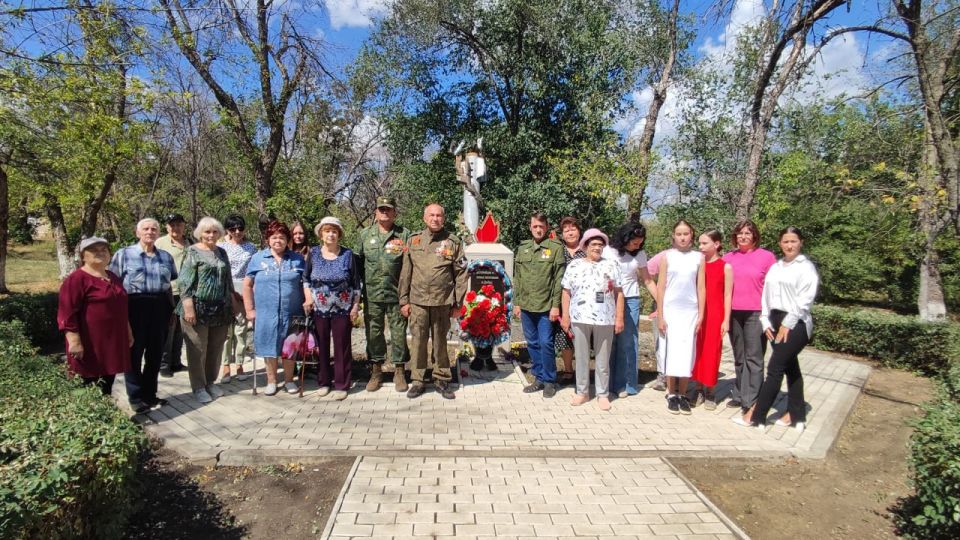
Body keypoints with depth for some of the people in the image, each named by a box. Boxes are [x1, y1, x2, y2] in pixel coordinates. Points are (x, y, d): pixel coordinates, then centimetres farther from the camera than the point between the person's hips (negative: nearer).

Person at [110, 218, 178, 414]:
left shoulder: (166, 257, 12)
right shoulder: (123, 254, 1)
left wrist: (171, 310, 12)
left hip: (160, 308, 4)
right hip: (134, 307, -4)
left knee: (155, 353, 10)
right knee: (134, 352, 4)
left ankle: (150, 394, 24)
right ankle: (135, 397, 15)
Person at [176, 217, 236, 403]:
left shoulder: (222, 253, 13)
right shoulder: (193, 252, -4)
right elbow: (185, 282, -10)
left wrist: (231, 303, 15)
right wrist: (188, 307, -17)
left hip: (220, 309, 5)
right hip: (198, 306, -5)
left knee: (216, 348, 10)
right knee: (198, 348, 2)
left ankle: (210, 382, 25)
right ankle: (198, 387, 13)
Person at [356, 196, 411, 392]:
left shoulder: (404, 235, 1)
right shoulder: (365, 234, 8)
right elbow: (359, 261, 12)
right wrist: (362, 284, 6)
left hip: (397, 293, -2)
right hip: (372, 294, 2)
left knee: (399, 332, 4)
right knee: (373, 332, 9)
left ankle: (399, 371, 17)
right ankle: (376, 370, 22)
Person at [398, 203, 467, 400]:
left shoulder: (453, 242, 3)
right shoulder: (413, 241, 7)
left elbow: (460, 274, 2)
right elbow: (405, 273, 7)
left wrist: (457, 303, 0)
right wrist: (404, 300, 3)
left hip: (442, 302, -1)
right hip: (417, 301, 1)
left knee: (440, 341, 8)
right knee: (418, 341, 5)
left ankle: (442, 380, 21)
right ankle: (417, 381, 18)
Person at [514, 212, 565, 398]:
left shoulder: (556, 248, -3)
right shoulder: (522, 248, 10)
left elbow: (559, 279, -7)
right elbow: (517, 278, 12)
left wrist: (556, 305, -11)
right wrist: (516, 303, 9)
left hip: (546, 306, -4)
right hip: (526, 305, 5)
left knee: (545, 343, -3)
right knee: (532, 344, 11)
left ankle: (550, 381, 13)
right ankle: (539, 378, 24)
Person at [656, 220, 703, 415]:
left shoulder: (698, 257, 4)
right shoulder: (667, 256, 0)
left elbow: (700, 288, 5)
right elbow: (661, 287, -1)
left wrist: (701, 315, 1)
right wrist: (660, 316, -5)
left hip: (691, 311, 1)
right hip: (670, 310, -1)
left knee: (686, 353, 3)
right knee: (671, 352, 1)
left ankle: (682, 394, 13)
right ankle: (671, 394, 10)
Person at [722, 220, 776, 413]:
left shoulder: (767, 256, -1)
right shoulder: (728, 257, 8)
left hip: (756, 313, -4)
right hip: (734, 313, 4)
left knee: (753, 358, -2)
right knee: (739, 358, 12)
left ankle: (750, 401, 2)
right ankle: (739, 395, 21)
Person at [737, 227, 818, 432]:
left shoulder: (806, 267, -4)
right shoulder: (775, 267, 14)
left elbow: (804, 299, -11)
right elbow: (766, 295, 12)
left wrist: (787, 324, -14)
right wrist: (766, 322, 4)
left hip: (796, 324, -6)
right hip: (775, 322, 6)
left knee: (774, 369, -7)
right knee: (790, 367, 12)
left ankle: (756, 415, -3)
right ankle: (797, 415, 20)